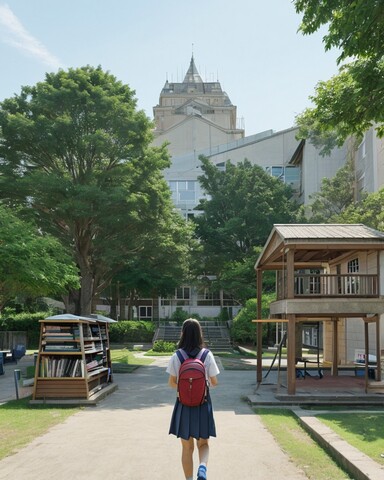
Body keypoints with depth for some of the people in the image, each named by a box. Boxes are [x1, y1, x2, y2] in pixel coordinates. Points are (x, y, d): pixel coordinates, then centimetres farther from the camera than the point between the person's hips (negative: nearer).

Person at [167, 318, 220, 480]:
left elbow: (171, 383, -1)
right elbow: (214, 382, -4)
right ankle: (202, 467, -11)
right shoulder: (207, 355, -9)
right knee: (203, 443, 16)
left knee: (187, 447, 15)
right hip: (203, 405, 0)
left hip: (183, 405, 0)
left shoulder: (176, 357, -8)